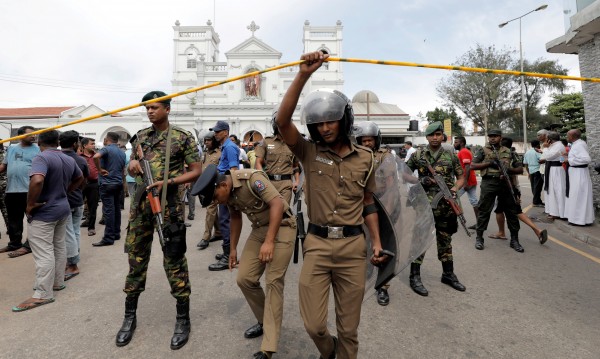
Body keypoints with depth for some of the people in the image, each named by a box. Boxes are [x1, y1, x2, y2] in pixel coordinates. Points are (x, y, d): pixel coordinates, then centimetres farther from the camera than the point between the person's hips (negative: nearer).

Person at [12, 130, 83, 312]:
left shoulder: (41, 158, -19)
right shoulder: (69, 159, 6)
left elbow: (37, 181, -36)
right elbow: (80, 178, 22)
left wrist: (30, 204, -23)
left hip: (43, 213, -8)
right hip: (63, 208, 8)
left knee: (43, 253, -3)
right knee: (59, 247, 17)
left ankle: (43, 294, 2)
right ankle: (58, 282, 28)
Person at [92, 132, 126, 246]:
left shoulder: (106, 149, -10)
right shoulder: (122, 153, 12)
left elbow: (96, 156, -30)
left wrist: (100, 169, -18)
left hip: (107, 184, -7)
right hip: (119, 183, 7)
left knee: (108, 210, -7)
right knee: (117, 209, 12)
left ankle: (109, 238, -5)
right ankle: (116, 234, 20)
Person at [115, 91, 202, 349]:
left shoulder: (183, 137, -2)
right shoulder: (141, 136, 14)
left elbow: (197, 171, -4)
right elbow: (130, 168, 19)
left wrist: (168, 182, -16)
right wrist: (132, 166, -5)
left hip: (169, 205, -5)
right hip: (140, 202, 5)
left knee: (174, 260, -1)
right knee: (136, 258, 11)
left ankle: (183, 319, 14)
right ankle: (130, 316, 28)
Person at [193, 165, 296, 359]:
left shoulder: (252, 178, -24)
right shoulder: (228, 193, 0)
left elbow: (277, 204, -29)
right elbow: (235, 217, 15)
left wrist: (269, 241, -30)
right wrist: (233, 248, 19)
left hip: (282, 227, -7)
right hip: (259, 229, 8)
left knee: (273, 281, -11)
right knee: (244, 278, 2)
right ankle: (265, 321, 24)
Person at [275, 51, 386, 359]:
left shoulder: (365, 158, 5)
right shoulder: (309, 153, -1)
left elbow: (368, 203, 12)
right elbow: (282, 121, -17)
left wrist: (376, 242, 6)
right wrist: (303, 74, -23)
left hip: (353, 246, 1)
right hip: (317, 244, -1)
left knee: (348, 327, 12)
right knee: (314, 325, 5)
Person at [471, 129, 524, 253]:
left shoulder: (508, 152, 14)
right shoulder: (483, 150, 6)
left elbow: (520, 169, 13)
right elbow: (472, 166, -2)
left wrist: (510, 170, -8)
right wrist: (489, 163, -12)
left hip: (506, 184, 3)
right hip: (488, 184, -3)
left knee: (512, 211, 6)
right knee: (484, 211, 1)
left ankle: (514, 239, 19)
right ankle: (479, 238, 12)